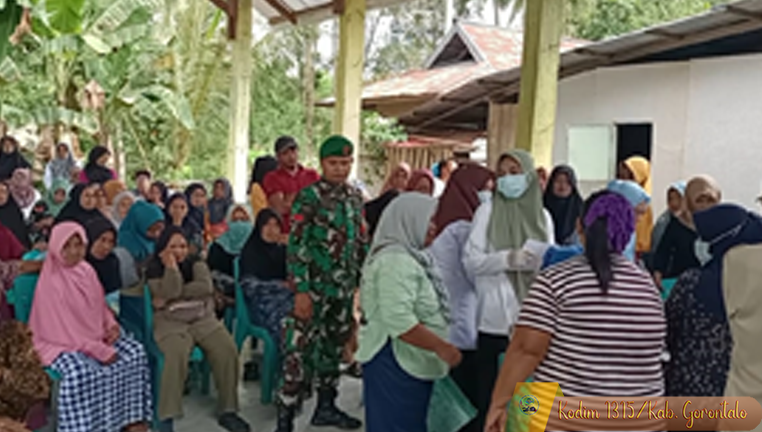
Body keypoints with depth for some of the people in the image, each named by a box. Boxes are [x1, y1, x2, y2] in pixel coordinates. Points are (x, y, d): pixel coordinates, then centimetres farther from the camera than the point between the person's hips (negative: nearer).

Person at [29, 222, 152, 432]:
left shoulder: (87, 271, 3)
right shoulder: (50, 282, -17)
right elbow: (62, 328, -19)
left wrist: (112, 325, -6)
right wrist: (99, 350, -22)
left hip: (97, 336, 7)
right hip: (62, 342, -7)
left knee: (135, 352, -10)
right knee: (80, 372, -35)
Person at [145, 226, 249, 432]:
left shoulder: (196, 264, 12)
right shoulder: (154, 270, 6)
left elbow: (205, 286, -9)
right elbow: (170, 291, -13)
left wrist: (170, 297, -12)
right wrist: (171, 265, -10)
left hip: (203, 319, 3)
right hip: (171, 323, -2)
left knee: (227, 350, -24)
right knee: (176, 354, -35)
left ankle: (227, 411, -13)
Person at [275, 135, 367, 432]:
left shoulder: (355, 197, 9)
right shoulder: (309, 197, -10)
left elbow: (362, 242, 15)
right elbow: (296, 246, -14)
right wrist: (301, 291, -18)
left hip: (345, 290, 6)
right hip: (314, 289, -6)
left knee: (334, 348, 16)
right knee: (301, 351, -5)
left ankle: (326, 407, 30)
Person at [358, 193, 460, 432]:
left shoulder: (409, 256, 13)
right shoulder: (395, 260, -19)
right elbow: (399, 320, -28)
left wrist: (439, 346, 15)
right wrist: (441, 347, -23)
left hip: (412, 361, 10)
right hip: (394, 362, -10)